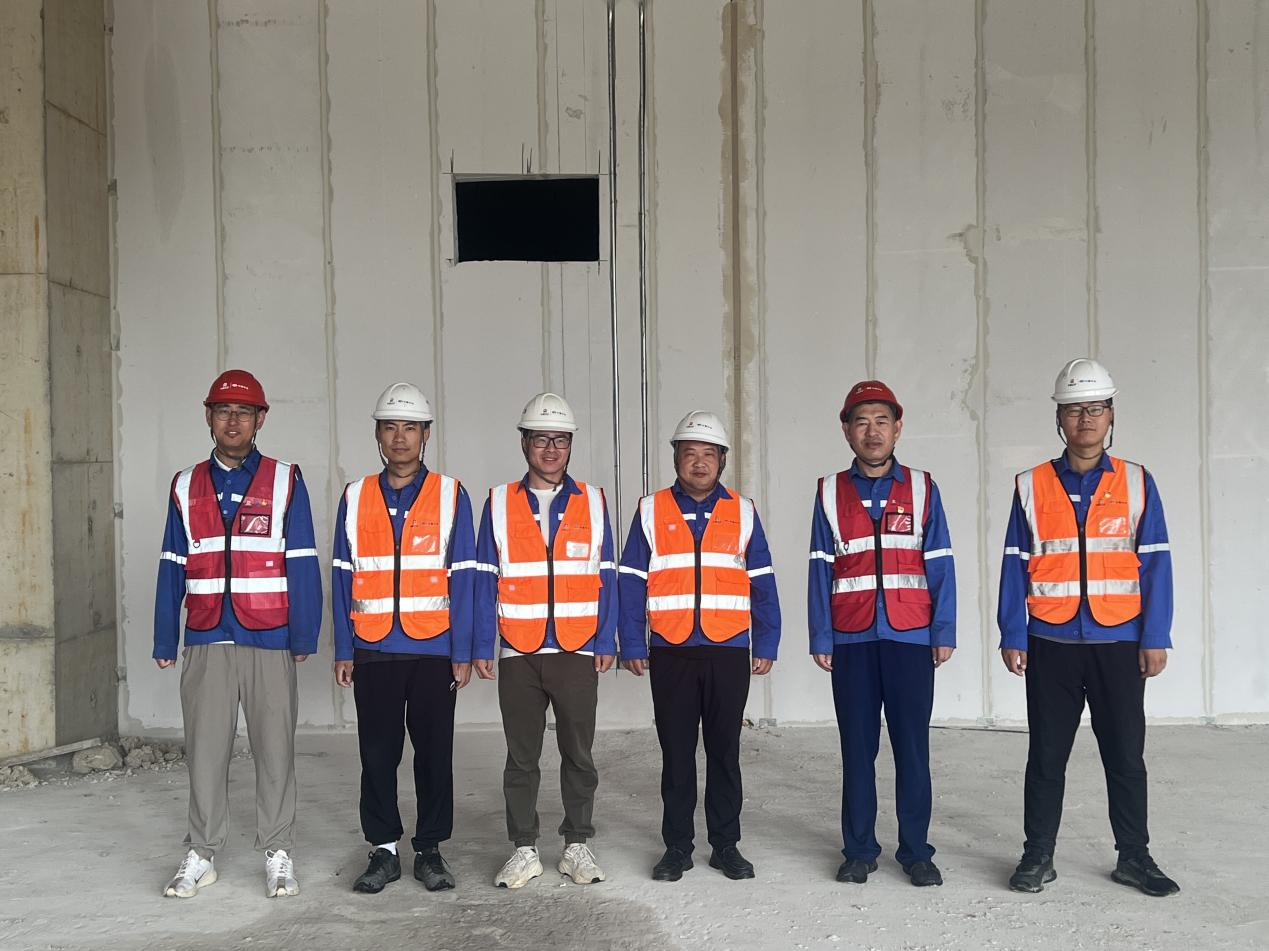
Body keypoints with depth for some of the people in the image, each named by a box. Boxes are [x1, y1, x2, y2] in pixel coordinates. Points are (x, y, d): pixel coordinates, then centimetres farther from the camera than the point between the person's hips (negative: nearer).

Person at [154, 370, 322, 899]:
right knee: (204, 751, 6)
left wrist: (305, 636, -5)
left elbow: (302, 565, 0)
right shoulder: (187, 487, 11)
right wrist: (164, 643, 7)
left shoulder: (284, 482, 3)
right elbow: (172, 570, 10)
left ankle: (278, 855, 14)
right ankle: (201, 855, 18)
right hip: (206, 643, 2)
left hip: (270, 642, -2)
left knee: (274, 749, 3)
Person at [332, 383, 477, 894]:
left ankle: (430, 850, 19)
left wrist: (463, 653, -5)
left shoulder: (450, 495, 2)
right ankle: (383, 850, 19)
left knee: (434, 754, 6)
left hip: (435, 651, -1)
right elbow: (342, 578, 7)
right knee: (377, 755, 6)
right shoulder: (355, 497, 7)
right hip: (374, 652, 1)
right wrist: (343, 651, 1)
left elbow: (463, 578, -1)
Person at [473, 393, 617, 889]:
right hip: (518, 654, 0)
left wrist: (606, 642, -1)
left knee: (579, 753, 6)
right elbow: (485, 579, 4)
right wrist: (482, 647, -1)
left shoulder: (592, 501, 6)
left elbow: (607, 578, 6)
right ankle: (523, 849, 17)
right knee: (521, 756, 7)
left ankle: (577, 844, 18)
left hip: (577, 652, 0)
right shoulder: (500, 503, 5)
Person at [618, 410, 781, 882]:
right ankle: (677, 847, 17)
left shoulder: (742, 512, 7)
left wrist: (766, 645, 1)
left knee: (724, 752, 8)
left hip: (728, 652, 0)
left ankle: (725, 844, 18)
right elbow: (631, 583, 3)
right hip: (671, 653, 0)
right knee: (676, 753, 6)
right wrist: (632, 645, -2)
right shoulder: (651, 511, 5)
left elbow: (762, 583, 7)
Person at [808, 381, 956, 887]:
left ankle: (916, 851, 13)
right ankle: (859, 849, 16)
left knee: (912, 746, 2)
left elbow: (940, 565, 4)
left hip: (911, 637, 0)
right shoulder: (830, 492, 6)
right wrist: (820, 639, 0)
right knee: (857, 746, 6)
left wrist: (944, 632, -2)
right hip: (851, 639, 1)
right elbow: (820, 570, 5)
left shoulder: (921, 488, 5)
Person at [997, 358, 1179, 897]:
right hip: (1051, 644, 0)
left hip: (1119, 643, 0)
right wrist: (1012, 637, -3)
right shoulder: (1032, 486, 3)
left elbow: (1155, 564, 1)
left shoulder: (1136, 483, 3)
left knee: (1126, 755, 8)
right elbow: (1015, 566, 3)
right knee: (1046, 755, 8)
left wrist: (1155, 638, -5)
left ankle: (1133, 857, 22)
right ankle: (1038, 857, 18)